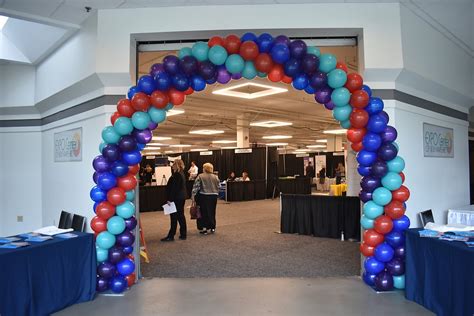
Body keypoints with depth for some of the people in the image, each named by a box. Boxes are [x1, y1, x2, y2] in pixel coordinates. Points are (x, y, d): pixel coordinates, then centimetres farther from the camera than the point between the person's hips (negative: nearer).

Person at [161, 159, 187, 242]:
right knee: (180, 216, 13)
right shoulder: (182, 174, 12)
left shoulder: (177, 175, -17)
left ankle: (171, 236, 2)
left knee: (174, 216, -4)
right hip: (181, 197, 10)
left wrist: (170, 199, -20)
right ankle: (183, 235, 18)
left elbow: (174, 188, -21)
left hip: (176, 198, -10)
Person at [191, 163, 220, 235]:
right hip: (213, 196, 4)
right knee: (212, 212, 15)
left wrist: (193, 196, -8)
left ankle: (204, 229, 4)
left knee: (204, 212, 4)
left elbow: (196, 187, -11)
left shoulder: (200, 176, -6)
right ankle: (212, 228, 20)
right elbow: (218, 187, 10)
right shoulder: (215, 177, 6)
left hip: (203, 196, -4)